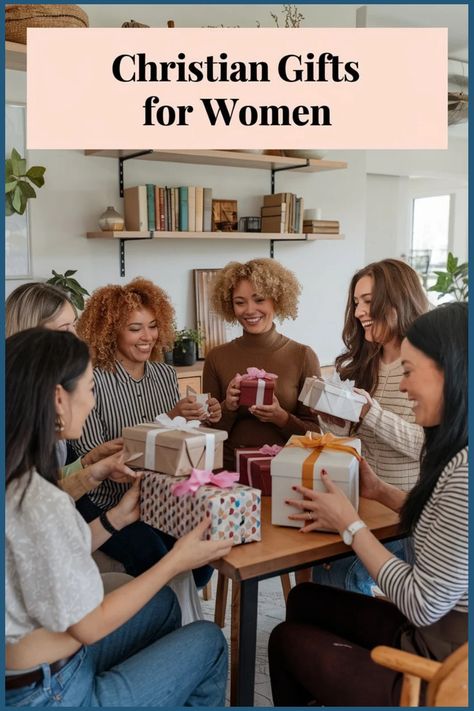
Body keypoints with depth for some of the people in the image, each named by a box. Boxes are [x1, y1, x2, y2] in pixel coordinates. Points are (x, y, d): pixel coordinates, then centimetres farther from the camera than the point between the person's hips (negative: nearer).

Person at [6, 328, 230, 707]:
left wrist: (117, 517, 6)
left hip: (23, 664, 8)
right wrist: (178, 560, -13)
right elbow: (90, 626, -21)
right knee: (208, 641, 9)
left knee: (162, 603, 23)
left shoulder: (17, 482, -4)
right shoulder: (40, 503, -30)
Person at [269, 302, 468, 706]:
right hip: (438, 636, 8)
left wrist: (350, 523, -12)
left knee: (289, 640, 12)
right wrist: (381, 492, 7)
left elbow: (422, 605, -24)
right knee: (305, 600, 20)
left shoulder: (465, 470, -29)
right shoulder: (458, 453, -1)